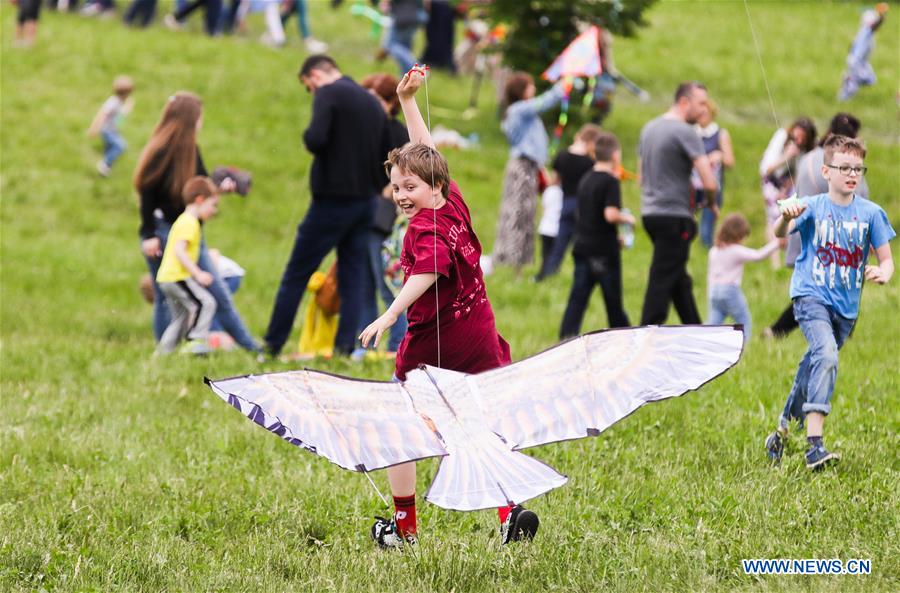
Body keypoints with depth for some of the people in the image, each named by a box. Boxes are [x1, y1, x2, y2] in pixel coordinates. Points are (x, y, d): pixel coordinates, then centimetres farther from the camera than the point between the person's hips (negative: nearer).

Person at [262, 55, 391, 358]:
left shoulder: (328, 94, -9)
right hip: (364, 202, 7)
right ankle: (345, 347, -2)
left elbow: (316, 139, -24)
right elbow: (386, 154, 16)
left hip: (333, 200, -7)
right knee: (353, 279, 7)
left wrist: (308, 136, -3)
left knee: (296, 276, 2)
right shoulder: (372, 102, 14)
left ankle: (273, 345, 5)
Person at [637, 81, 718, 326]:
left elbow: (642, 176, 21)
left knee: (680, 280, 17)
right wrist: (711, 204, 0)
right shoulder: (685, 132, -15)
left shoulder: (649, 128, 12)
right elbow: (709, 183, -18)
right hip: (674, 217, -9)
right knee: (662, 282, -6)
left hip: (650, 212, 9)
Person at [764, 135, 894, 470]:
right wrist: (786, 218, -44)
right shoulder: (812, 207, -6)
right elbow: (780, 233, -21)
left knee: (815, 367, 15)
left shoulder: (871, 213, 1)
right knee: (826, 355, -27)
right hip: (811, 295, -5)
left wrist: (883, 273, -20)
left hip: (846, 306, 5)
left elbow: (886, 259, 4)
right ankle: (815, 445, -34)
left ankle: (783, 432, 37)